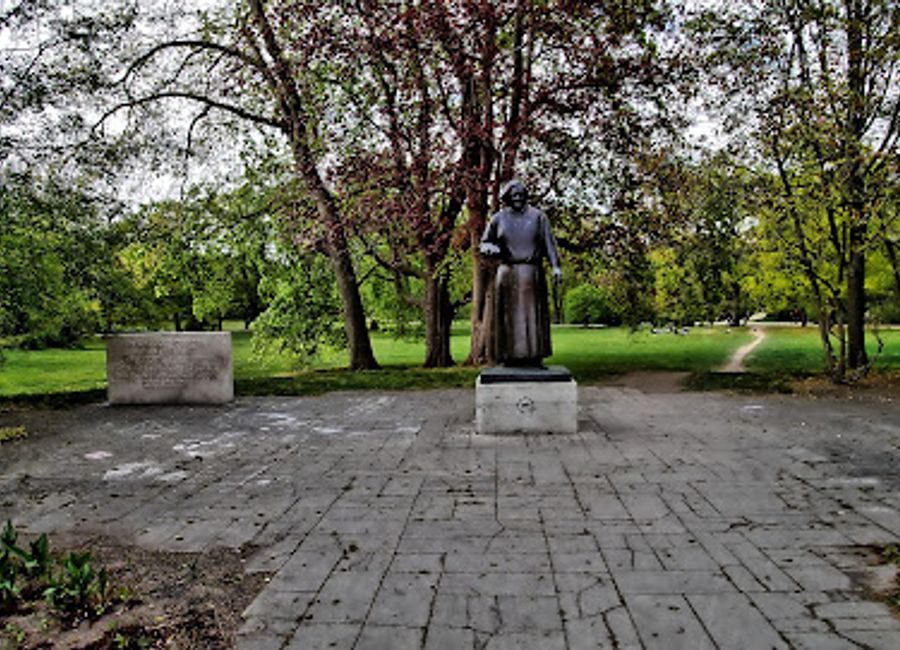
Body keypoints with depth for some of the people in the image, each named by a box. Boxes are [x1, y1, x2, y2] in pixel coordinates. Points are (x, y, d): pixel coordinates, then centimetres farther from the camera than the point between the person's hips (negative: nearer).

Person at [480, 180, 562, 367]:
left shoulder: (537, 216, 7)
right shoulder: (499, 219, 9)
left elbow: (548, 242, 4)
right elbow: (484, 243, 15)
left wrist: (555, 266, -7)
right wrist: (491, 249, -9)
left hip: (532, 273, 0)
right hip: (507, 273, 0)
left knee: (533, 314, -2)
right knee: (509, 315, -2)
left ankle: (535, 358, 1)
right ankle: (509, 358, 0)